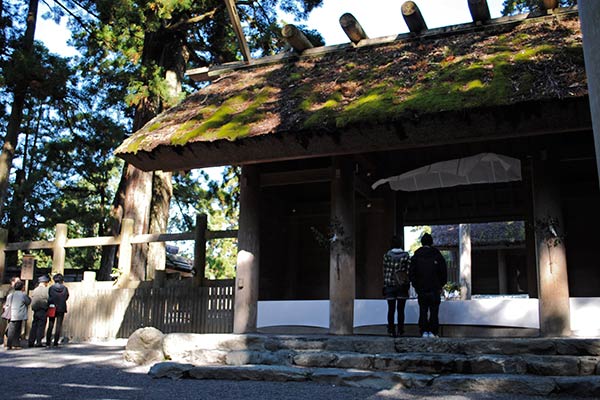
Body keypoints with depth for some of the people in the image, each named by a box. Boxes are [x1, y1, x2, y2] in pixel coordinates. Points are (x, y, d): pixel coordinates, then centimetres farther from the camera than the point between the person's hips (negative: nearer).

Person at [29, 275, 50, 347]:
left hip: (35, 311, 5)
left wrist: (34, 308, 13)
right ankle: (38, 342, -4)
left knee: (34, 326, 10)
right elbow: (49, 299, -10)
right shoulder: (46, 290, -7)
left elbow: (32, 300, 7)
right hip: (43, 311, -5)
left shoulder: (34, 290, 9)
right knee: (41, 326, -2)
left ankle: (31, 342, 11)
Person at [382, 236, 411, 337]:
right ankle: (400, 331, 2)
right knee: (400, 310, 3)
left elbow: (385, 271, 0)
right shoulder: (406, 255, 1)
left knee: (391, 309, 4)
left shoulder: (387, 255, 0)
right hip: (402, 286, 0)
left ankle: (391, 331, 2)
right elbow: (408, 271, -2)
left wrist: (384, 285, 4)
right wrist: (407, 283, 5)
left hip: (390, 285, 0)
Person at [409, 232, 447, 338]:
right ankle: (432, 331, 1)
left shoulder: (416, 256, 3)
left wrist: (416, 286, 11)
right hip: (435, 289, -1)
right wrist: (441, 286, 11)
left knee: (423, 311, 6)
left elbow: (411, 273, 4)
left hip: (421, 289, 1)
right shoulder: (437, 255, 0)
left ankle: (424, 331, 3)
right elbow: (444, 273, 1)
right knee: (434, 311, 4)